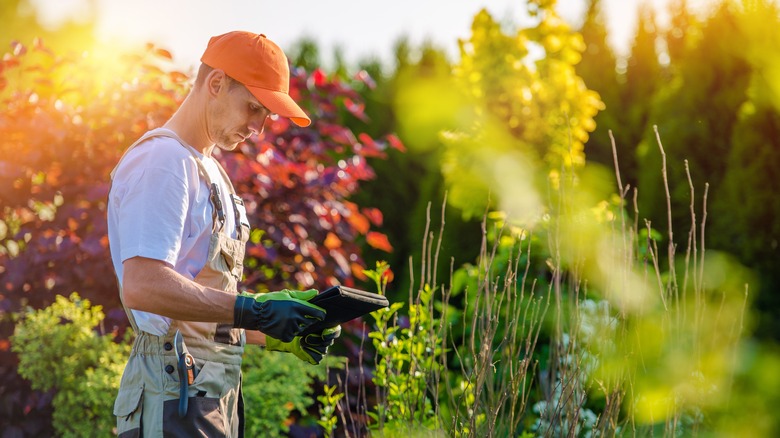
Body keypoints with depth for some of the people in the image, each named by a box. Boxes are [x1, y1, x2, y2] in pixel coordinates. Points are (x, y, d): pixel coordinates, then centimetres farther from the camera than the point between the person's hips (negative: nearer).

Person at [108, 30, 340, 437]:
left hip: (217, 395, 10)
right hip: (175, 394, -10)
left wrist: (277, 334, 11)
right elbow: (142, 287, -22)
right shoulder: (161, 159, -9)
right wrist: (253, 311, -22)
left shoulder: (210, 171, 22)